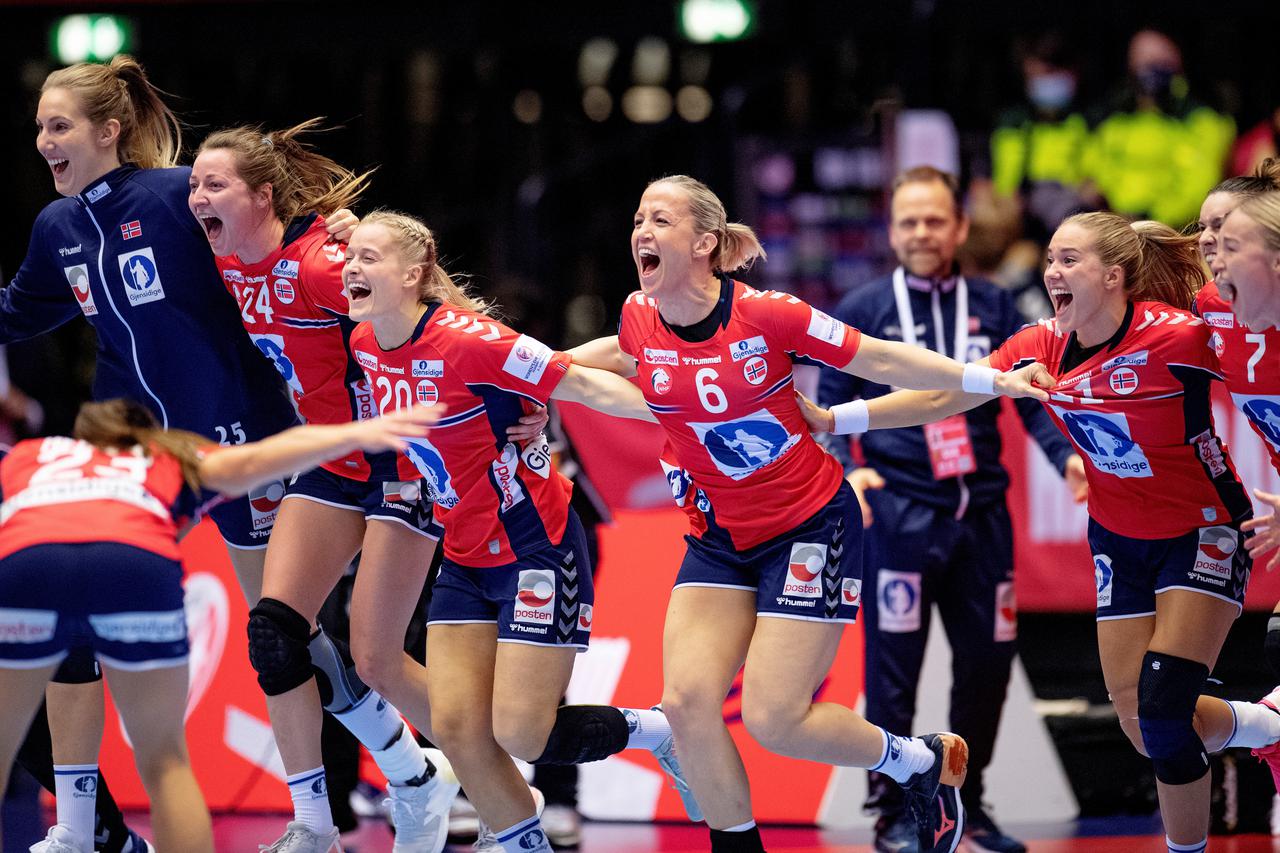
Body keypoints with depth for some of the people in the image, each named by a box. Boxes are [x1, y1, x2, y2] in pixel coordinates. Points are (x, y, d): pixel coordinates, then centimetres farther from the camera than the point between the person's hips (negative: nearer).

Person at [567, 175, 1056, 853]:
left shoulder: (764, 315, -20)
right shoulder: (639, 319, -6)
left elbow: (879, 360, -12)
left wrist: (993, 381, -15)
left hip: (809, 526, -5)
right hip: (718, 537, 5)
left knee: (772, 720, -10)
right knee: (686, 701, -11)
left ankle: (923, 763, 16)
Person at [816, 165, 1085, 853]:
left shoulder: (994, 308, 10)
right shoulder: (862, 311, 3)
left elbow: (1031, 396, 8)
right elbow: (829, 407, 3)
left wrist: (1065, 453, -10)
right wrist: (846, 467, -15)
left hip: (981, 513, 3)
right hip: (899, 516, -3)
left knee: (987, 662, 8)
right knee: (893, 667, -4)